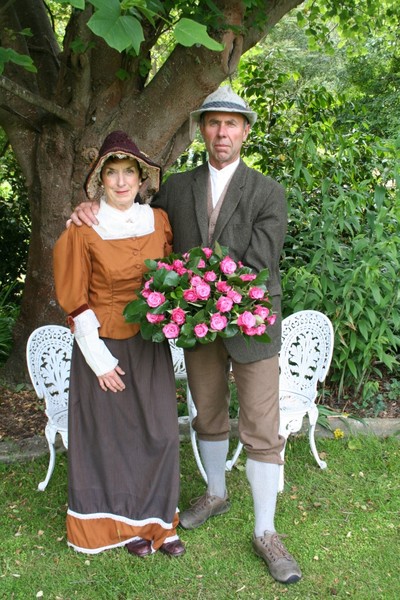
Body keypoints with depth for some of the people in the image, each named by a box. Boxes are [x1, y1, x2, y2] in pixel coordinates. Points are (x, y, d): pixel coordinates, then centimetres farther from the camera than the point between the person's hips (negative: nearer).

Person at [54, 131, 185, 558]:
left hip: (150, 344, 4)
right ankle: (124, 523, 29)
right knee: (111, 434, 8)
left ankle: (156, 521, 25)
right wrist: (99, 357, -10)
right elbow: (74, 301, -8)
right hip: (104, 345, -3)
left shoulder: (159, 221, 0)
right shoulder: (82, 230, -11)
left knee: (160, 432, 6)